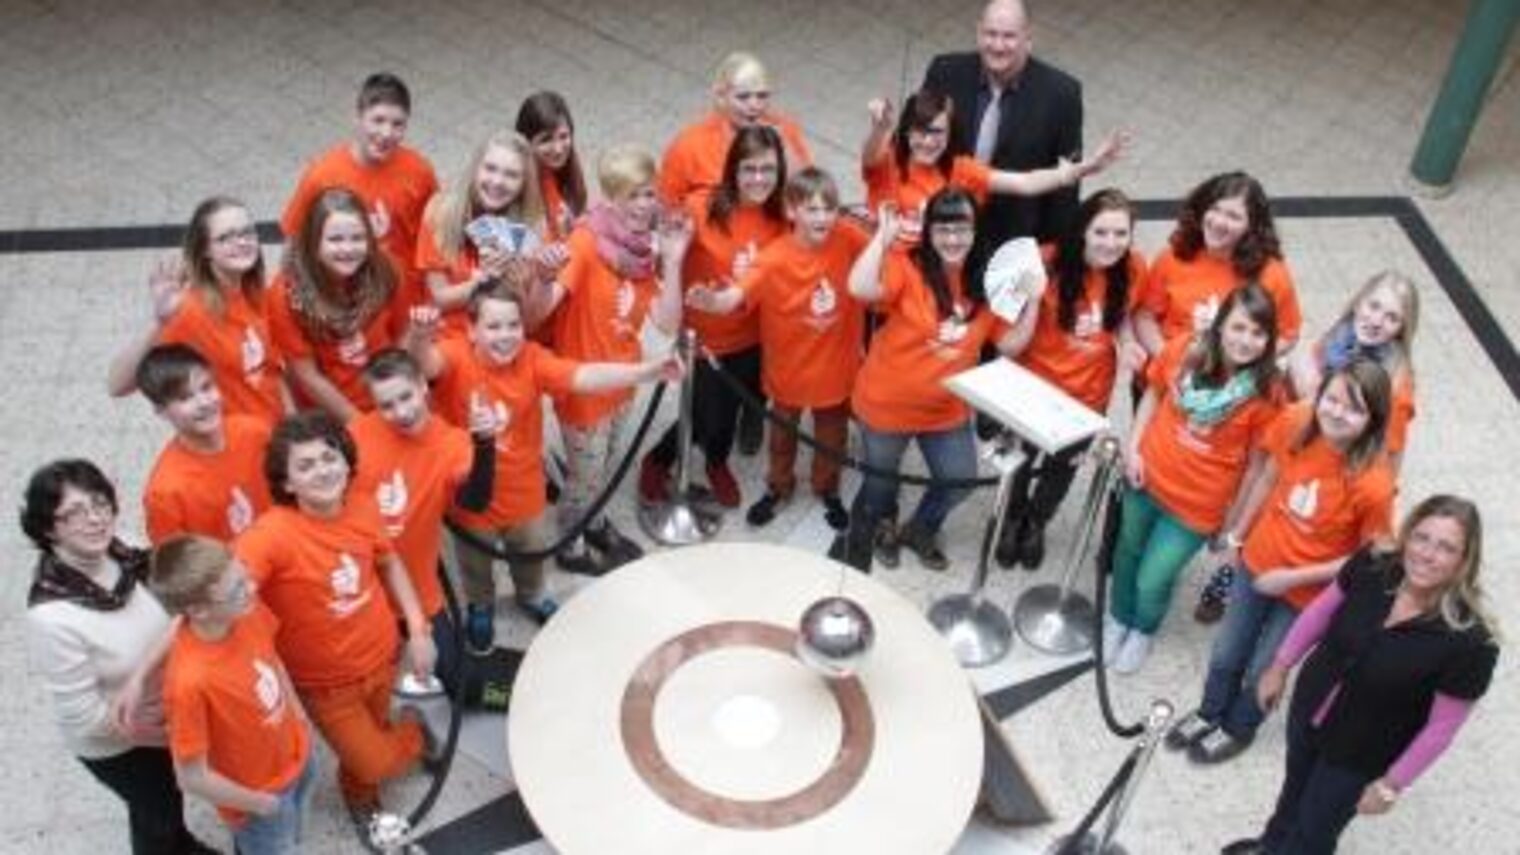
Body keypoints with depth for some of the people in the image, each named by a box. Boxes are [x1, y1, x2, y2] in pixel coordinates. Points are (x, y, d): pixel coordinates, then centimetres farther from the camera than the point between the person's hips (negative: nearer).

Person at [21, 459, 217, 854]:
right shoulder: (52, 617, -36)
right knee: (155, 810, 21)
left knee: (170, 794, 32)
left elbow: (172, 615, 1)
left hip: (167, 714, 6)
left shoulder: (122, 558, -18)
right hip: (115, 745, -6)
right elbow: (84, 716, -27)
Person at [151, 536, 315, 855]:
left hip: (296, 753, 6)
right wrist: (262, 805, -15)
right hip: (259, 794, -6)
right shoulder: (190, 679, -40)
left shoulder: (246, 612, -22)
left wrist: (298, 714, 4)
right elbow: (193, 778, -28)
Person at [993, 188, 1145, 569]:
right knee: (1024, 461, 21)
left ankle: (1036, 524, 58)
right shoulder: (1049, 264, -28)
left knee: (1063, 467, 26)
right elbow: (1014, 344, -26)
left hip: (1089, 390, 3)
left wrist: (1128, 344, -15)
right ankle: (1013, 519, 55)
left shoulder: (1133, 268, -17)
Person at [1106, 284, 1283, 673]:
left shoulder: (1265, 393, -22)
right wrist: (1133, 446, -5)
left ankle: (1144, 630, 42)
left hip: (1197, 504, -3)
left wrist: (1234, 522, -5)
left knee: (1152, 582, 4)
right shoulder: (1183, 351, -15)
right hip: (1148, 477, 3)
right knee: (1129, 550, 24)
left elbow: (1256, 462, -11)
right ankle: (1119, 619, 55)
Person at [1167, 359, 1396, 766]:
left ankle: (1237, 728, 50)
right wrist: (1238, 532, 9)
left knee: (1263, 670, 19)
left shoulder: (1372, 484, -33)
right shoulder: (1296, 423, -21)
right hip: (1259, 562, 4)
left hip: (1307, 592, -3)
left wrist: (1293, 577, -19)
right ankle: (1210, 713, 53)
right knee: (1225, 655, 23)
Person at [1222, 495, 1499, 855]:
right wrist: (1280, 666, 7)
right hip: (1309, 708, 4)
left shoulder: (1470, 639, -33)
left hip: (1361, 756, -4)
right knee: (1295, 788, 33)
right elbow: (1321, 611, -2)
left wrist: (1391, 783, -13)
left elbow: (1442, 726, -21)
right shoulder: (1374, 567, -22)